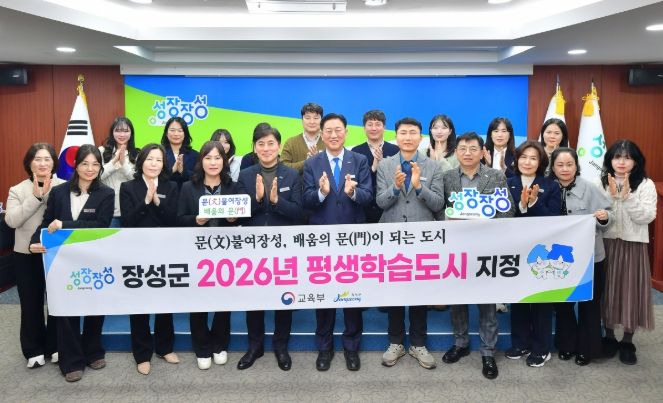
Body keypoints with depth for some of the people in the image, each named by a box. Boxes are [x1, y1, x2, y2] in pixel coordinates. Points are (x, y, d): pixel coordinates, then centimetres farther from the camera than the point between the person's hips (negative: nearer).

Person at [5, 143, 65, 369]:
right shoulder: (17, 190, 2)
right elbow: (12, 220, -11)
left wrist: (48, 195, -19)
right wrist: (36, 197, -16)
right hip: (27, 255, 1)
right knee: (31, 304, 10)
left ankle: (55, 346, 26)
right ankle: (34, 350, 25)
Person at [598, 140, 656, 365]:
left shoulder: (646, 185, -1)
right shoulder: (601, 183, 3)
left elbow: (647, 217, -10)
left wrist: (627, 197, -18)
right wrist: (611, 196, -15)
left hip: (633, 245, -1)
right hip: (606, 243, 1)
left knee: (630, 290, 2)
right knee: (607, 290, 7)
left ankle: (627, 342, 18)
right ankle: (609, 337, 23)